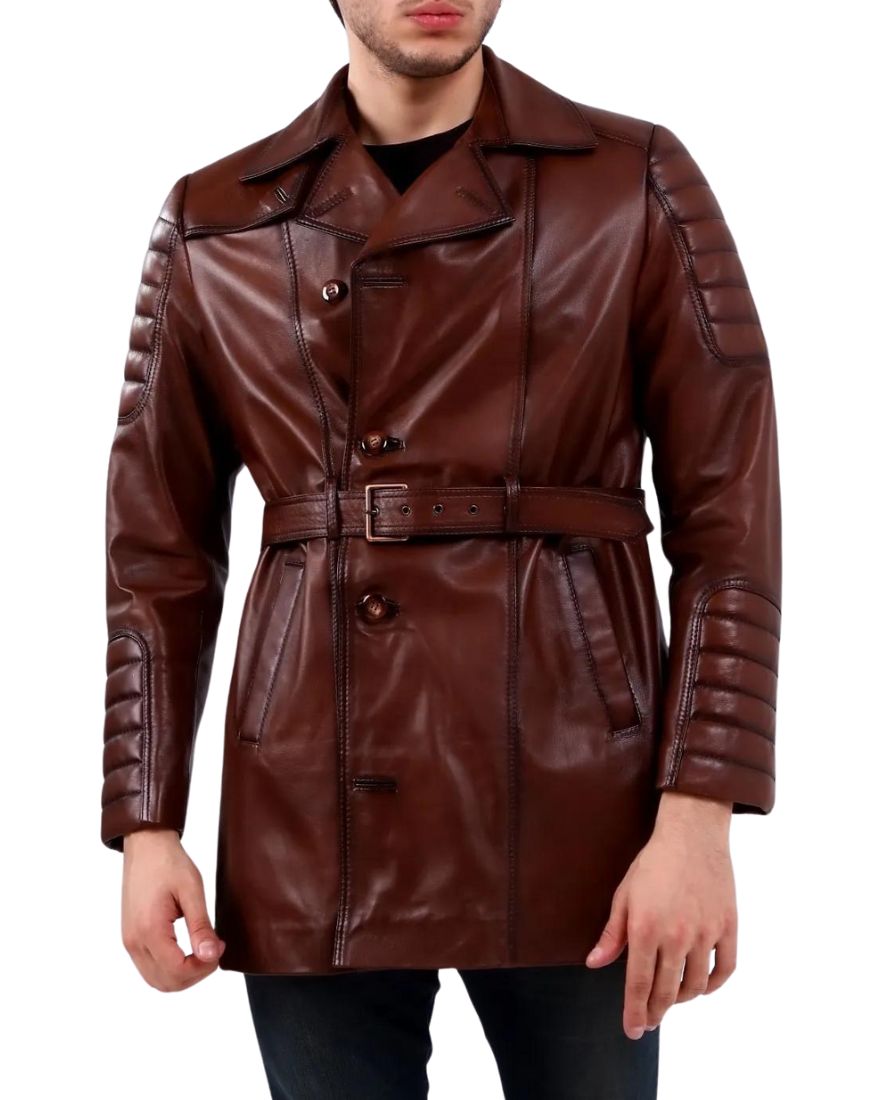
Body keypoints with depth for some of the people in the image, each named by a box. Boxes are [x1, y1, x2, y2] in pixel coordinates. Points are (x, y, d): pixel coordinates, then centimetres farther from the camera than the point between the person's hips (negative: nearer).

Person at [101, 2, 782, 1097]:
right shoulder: (212, 224, 6)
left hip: (569, 808, -1)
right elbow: (160, 554, 8)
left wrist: (698, 820, -11)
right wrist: (145, 826, 1)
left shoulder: (639, 184, 1)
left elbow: (727, 527, -3)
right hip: (311, 837, 2)